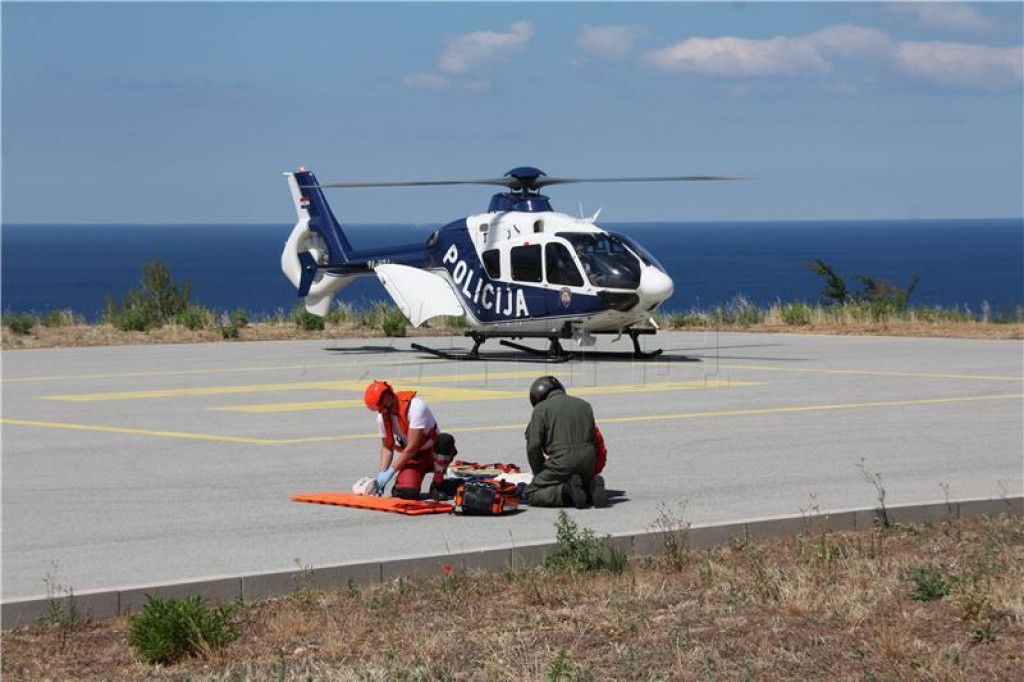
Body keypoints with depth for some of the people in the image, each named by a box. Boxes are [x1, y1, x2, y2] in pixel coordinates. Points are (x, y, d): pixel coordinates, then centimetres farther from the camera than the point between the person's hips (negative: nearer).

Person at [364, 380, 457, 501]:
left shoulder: (415, 406, -27)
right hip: (413, 457, 3)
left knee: (445, 440, -40)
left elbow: (412, 448, -26)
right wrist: (382, 474, -10)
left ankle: (437, 485, -19)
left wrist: (391, 471, -24)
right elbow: (387, 447, 5)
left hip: (432, 453, -3)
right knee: (406, 493, -28)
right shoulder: (382, 417, -5)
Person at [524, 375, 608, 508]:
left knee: (531, 495, 5)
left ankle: (567, 489, -17)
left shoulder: (541, 409, 3)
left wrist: (539, 473, 11)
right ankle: (592, 488, -3)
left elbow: (534, 446, -2)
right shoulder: (585, 405, 20)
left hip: (561, 461, -5)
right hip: (588, 463, 5)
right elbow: (594, 441, 20)